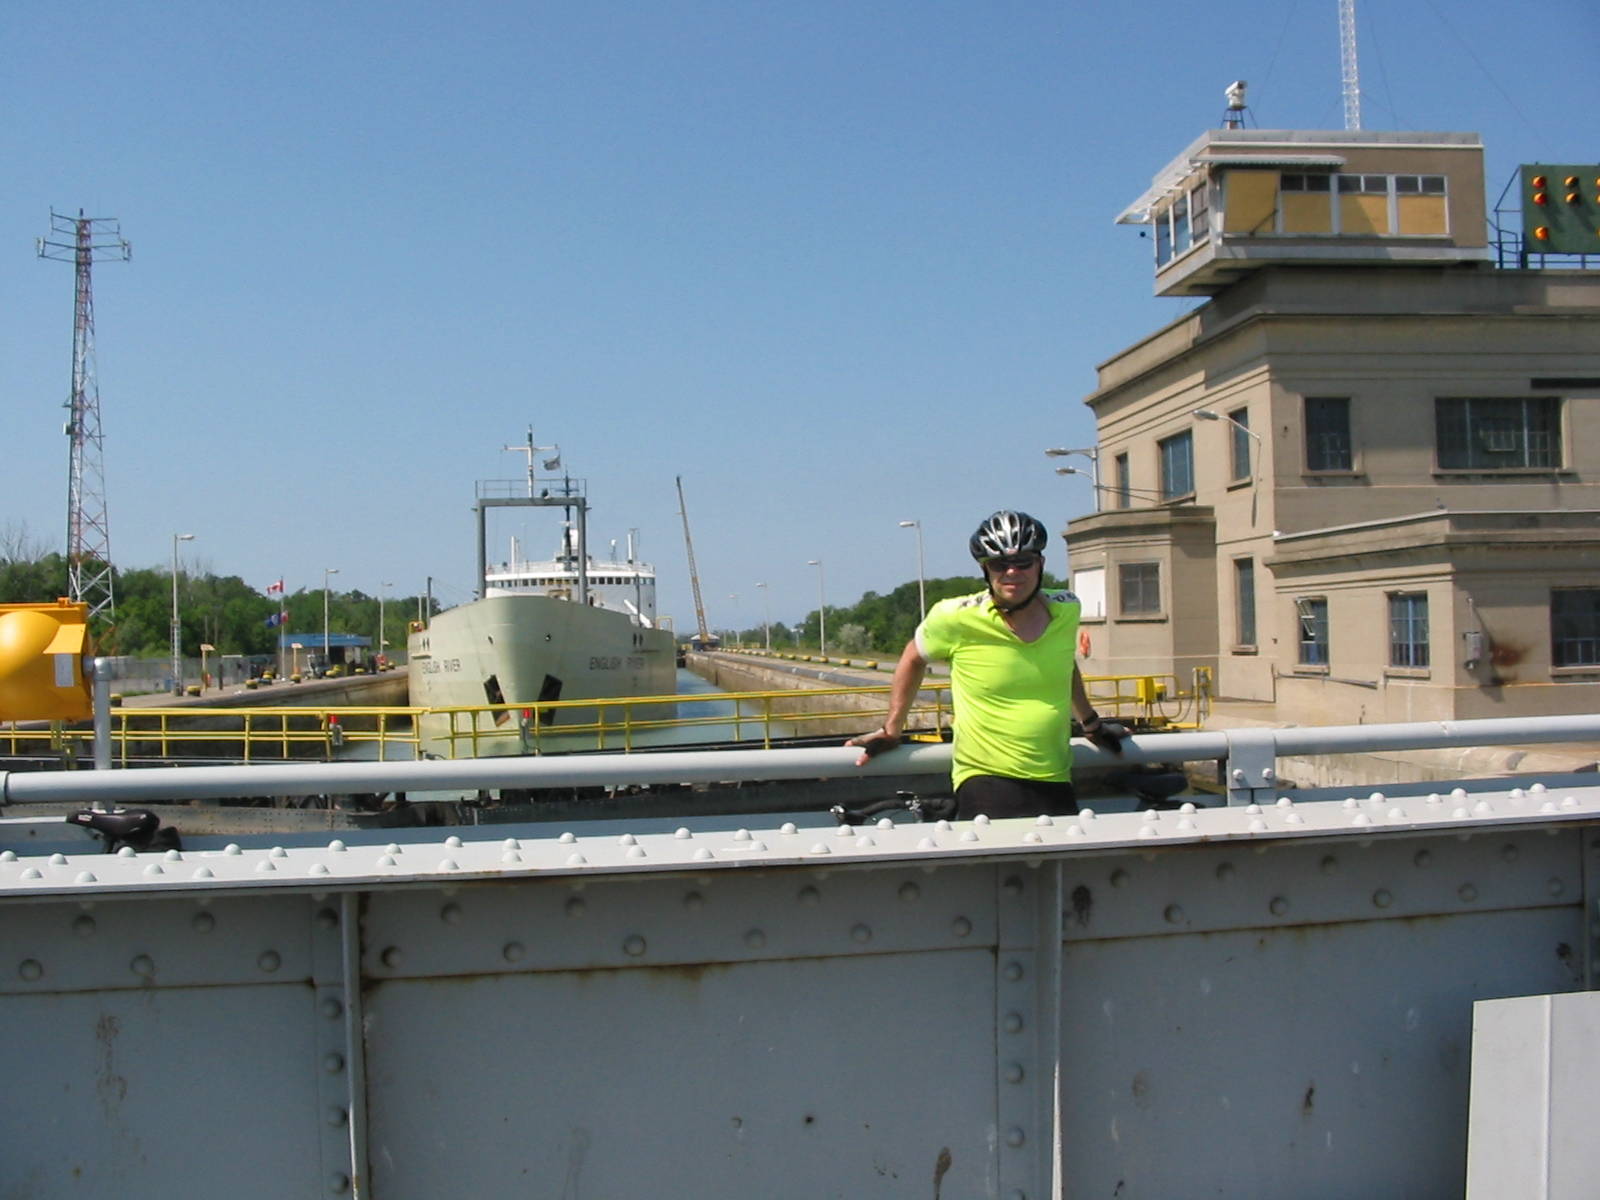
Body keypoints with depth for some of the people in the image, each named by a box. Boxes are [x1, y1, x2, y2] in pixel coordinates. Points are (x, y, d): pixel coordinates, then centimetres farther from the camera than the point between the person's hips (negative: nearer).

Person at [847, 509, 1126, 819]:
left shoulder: (1066, 610, 3)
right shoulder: (956, 618, -8)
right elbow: (914, 660, 10)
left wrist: (1091, 723, 33)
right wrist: (890, 730, 15)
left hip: (1056, 783, 4)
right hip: (985, 783, -4)